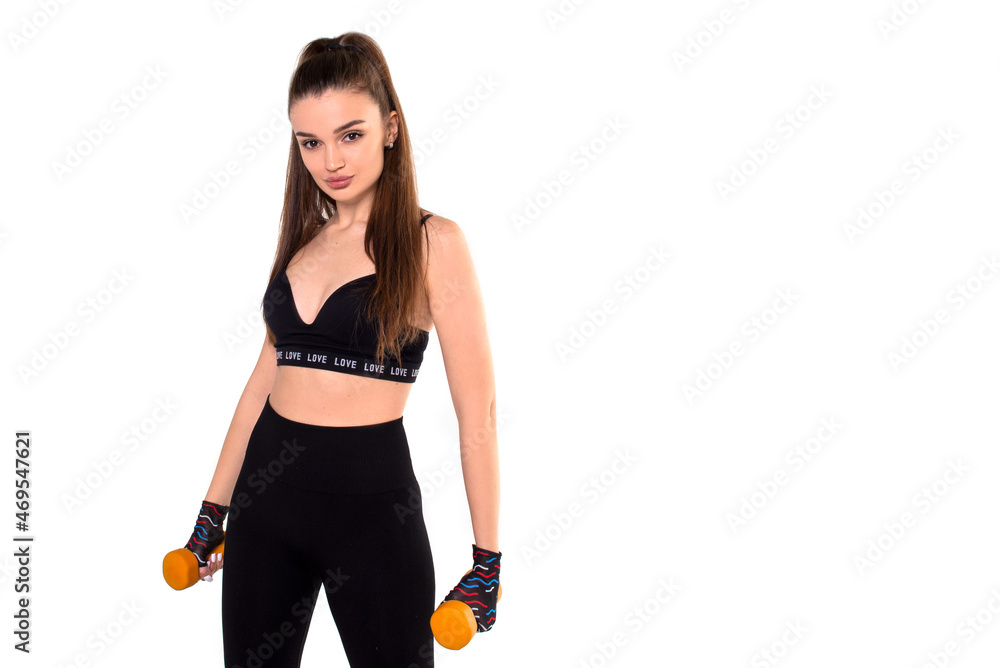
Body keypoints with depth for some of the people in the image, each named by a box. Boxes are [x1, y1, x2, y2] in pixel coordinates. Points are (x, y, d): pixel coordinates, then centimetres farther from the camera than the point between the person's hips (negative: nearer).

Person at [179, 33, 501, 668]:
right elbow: (266, 379, 15)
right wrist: (213, 510, 16)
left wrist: (487, 558, -10)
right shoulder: (302, 241, 10)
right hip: (267, 493, 5)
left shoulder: (432, 243, -6)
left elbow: (477, 412, -9)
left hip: (372, 499, -5)